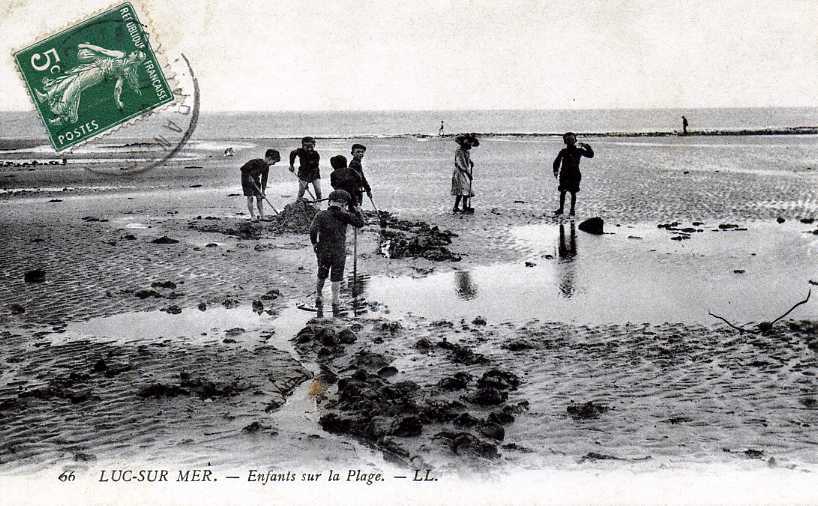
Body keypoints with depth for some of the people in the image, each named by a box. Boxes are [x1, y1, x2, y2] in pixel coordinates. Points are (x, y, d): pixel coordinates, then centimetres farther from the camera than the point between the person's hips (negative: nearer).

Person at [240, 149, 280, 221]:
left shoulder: (266, 167, -4)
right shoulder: (257, 162, -28)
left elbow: (264, 180, 3)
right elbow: (243, 168, -27)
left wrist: (263, 191, 0)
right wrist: (249, 176, -22)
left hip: (255, 180, 7)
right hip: (246, 179, -7)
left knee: (259, 197, 3)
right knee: (250, 197, -7)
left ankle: (262, 216, 6)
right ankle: (252, 216, -2)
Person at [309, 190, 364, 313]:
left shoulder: (321, 215, -7)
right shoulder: (344, 216, -9)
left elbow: (313, 230, -18)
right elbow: (360, 223, -3)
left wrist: (314, 243, -4)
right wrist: (357, 211, 5)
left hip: (323, 252, 1)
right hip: (339, 253, -1)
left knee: (321, 277, 21)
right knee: (336, 279, 10)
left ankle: (318, 298, 28)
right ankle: (334, 304, 8)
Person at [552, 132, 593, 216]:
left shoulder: (579, 151, 4)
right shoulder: (563, 151, 6)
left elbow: (591, 155, 5)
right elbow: (557, 161, 11)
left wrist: (586, 146, -7)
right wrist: (556, 170, -2)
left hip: (574, 175, -1)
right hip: (564, 175, 1)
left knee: (573, 193, 1)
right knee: (562, 192, 1)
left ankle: (572, 209, 9)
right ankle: (561, 209, 10)